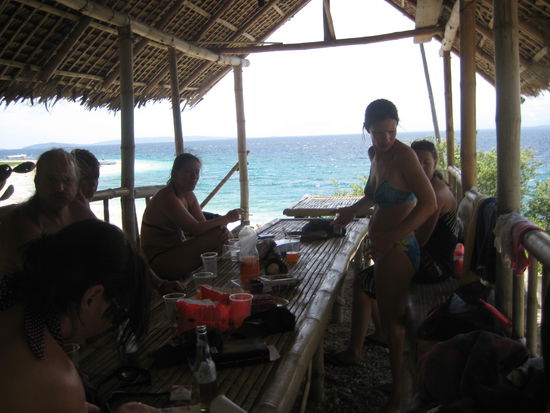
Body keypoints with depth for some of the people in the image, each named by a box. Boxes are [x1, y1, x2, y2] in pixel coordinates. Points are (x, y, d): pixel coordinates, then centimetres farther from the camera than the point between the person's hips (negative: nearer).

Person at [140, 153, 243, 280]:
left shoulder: (189, 196, 8)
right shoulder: (167, 198, -22)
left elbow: (204, 225, 3)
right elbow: (196, 229, -28)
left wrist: (223, 228, -19)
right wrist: (226, 218, -21)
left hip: (177, 251, 10)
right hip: (160, 262, -9)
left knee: (226, 235, -2)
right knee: (215, 235, -23)